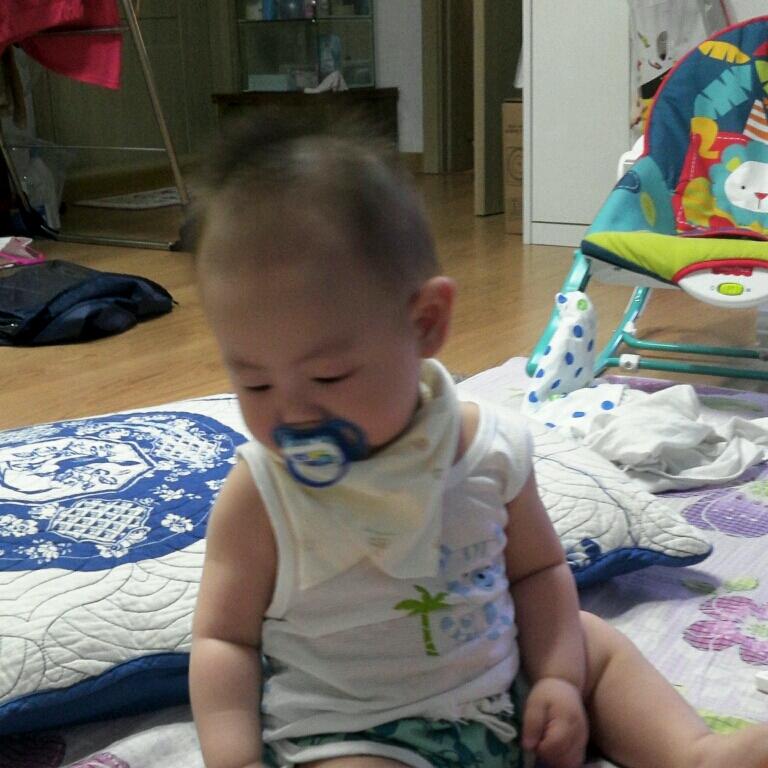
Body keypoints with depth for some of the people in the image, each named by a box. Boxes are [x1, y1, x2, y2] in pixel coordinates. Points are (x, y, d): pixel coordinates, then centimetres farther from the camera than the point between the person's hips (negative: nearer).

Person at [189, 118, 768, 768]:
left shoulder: (491, 449, -7)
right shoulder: (260, 494, -14)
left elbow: (539, 569, 7)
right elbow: (224, 638, -7)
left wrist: (556, 678, -4)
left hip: (501, 687, 5)